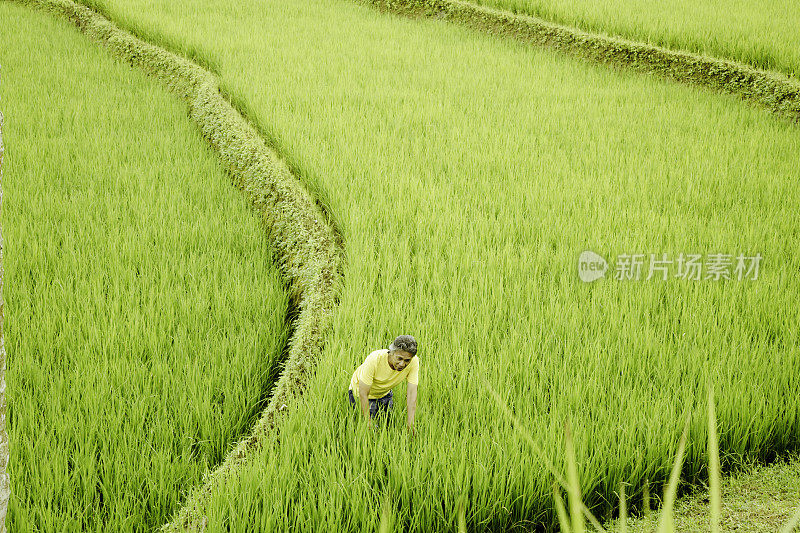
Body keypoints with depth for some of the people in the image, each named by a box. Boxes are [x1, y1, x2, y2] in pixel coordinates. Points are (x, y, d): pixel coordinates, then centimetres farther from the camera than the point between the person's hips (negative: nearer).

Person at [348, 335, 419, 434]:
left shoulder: (414, 362, -28)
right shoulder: (374, 359, -38)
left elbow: (412, 393, -25)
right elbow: (363, 394, -33)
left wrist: (410, 424, -34)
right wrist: (369, 424, -37)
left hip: (385, 393, 4)